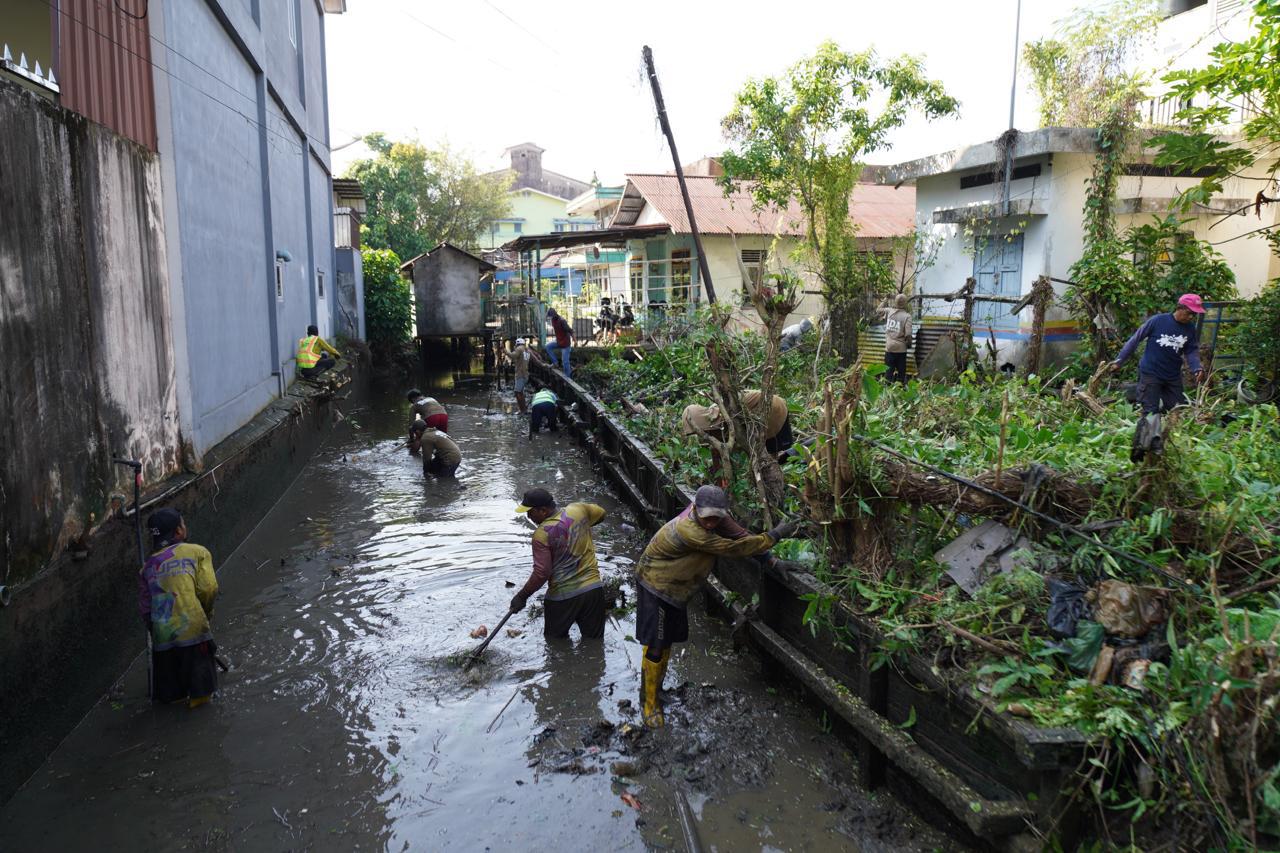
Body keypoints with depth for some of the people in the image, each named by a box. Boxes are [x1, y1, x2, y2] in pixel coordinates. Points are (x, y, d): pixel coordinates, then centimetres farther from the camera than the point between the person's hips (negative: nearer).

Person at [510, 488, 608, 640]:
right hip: (593, 589, 4)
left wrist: (522, 597, -6)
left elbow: (542, 573, -16)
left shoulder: (541, 534, -15)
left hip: (562, 596, -4)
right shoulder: (578, 509, -1)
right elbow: (600, 513, 20)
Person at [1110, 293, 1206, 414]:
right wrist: (1119, 361, -5)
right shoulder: (1157, 321, -14)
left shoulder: (1190, 328, -1)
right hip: (1150, 373, -5)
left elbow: (1191, 351, 3)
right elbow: (1135, 339, -7)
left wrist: (1197, 368, -16)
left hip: (1173, 376, 5)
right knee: (1151, 411, -5)